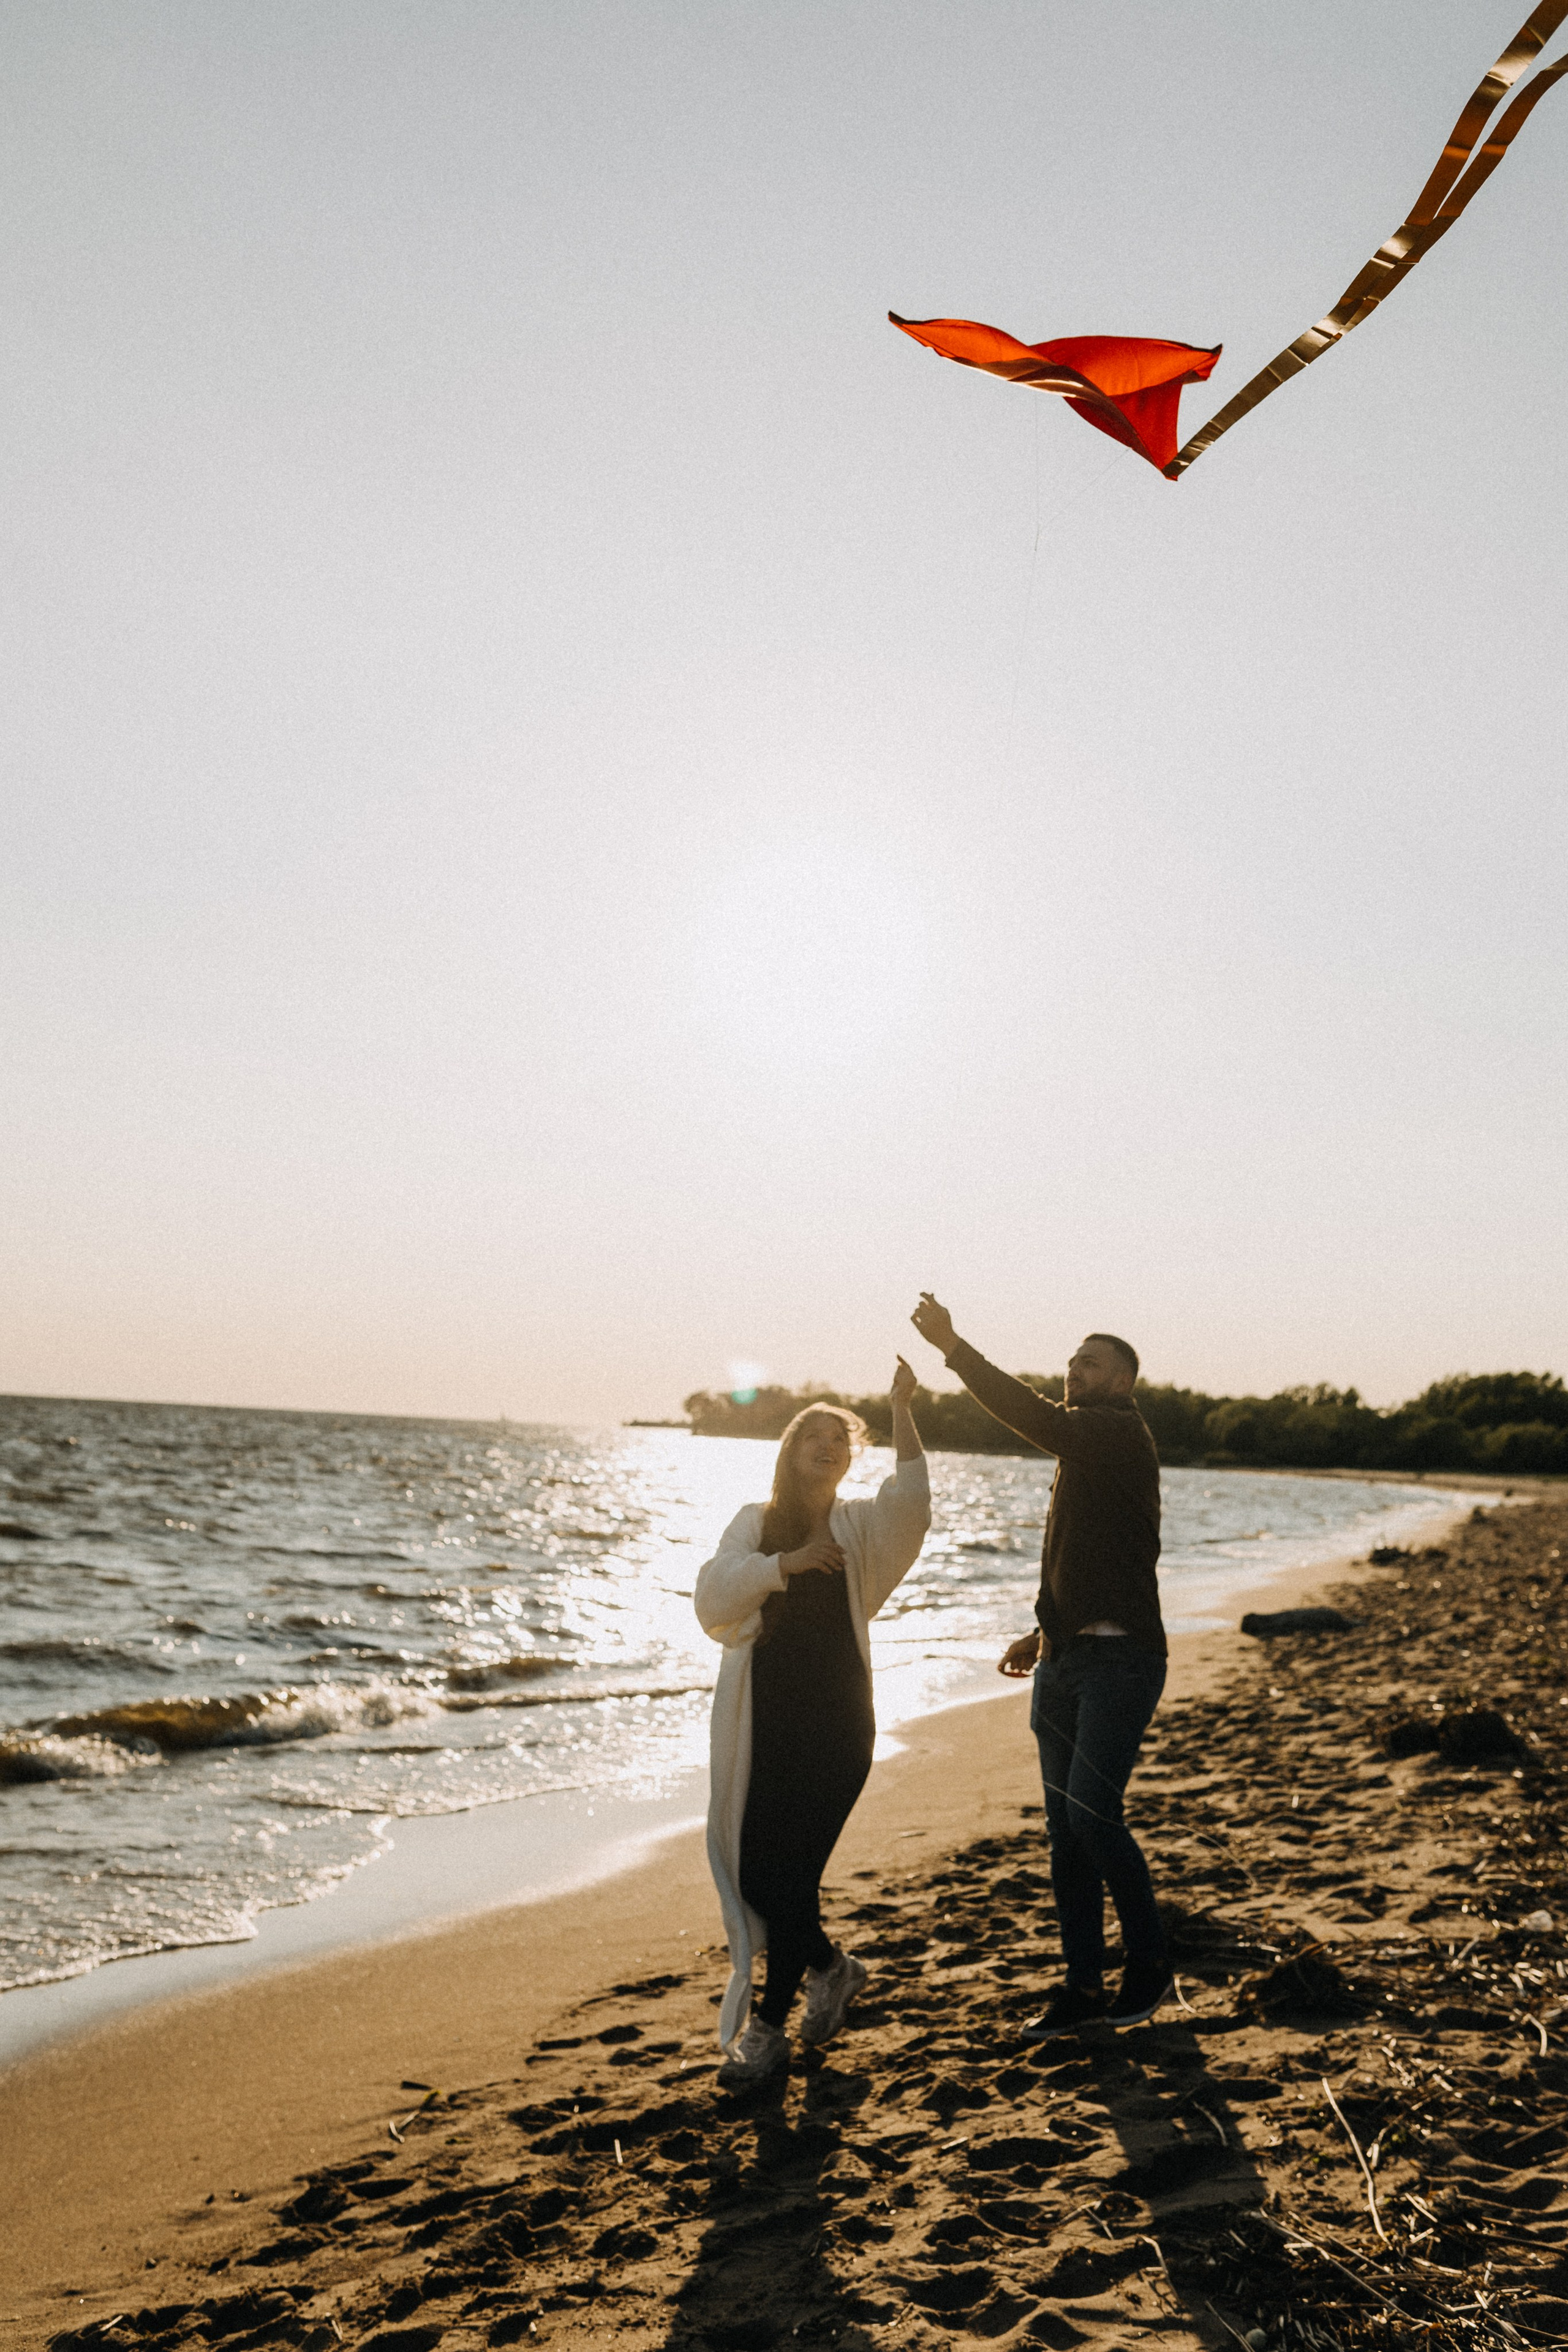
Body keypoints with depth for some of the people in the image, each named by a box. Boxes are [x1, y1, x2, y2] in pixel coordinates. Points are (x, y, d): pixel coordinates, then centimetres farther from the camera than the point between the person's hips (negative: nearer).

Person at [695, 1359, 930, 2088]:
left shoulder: (860, 1527, 5)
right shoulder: (755, 1524, 8)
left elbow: (910, 1496, -16)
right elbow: (713, 1595, -7)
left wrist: (902, 1410, -26)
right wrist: (787, 1563, -20)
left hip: (833, 1726, -2)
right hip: (760, 1723, 2)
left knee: (791, 1873, -1)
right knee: (753, 1873, 5)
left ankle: (767, 2026, 17)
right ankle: (830, 1967, 33)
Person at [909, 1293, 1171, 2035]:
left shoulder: (1121, 1434, -9)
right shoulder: (1082, 1450, 20)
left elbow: (1037, 1419, -26)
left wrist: (953, 1347, -29)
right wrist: (1045, 1633, 18)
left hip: (1119, 1659, -9)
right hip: (1066, 1660, 9)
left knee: (1092, 1812, -13)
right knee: (1065, 1826, 8)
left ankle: (1150, 1961, 8)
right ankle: (1083, 1984, 16)